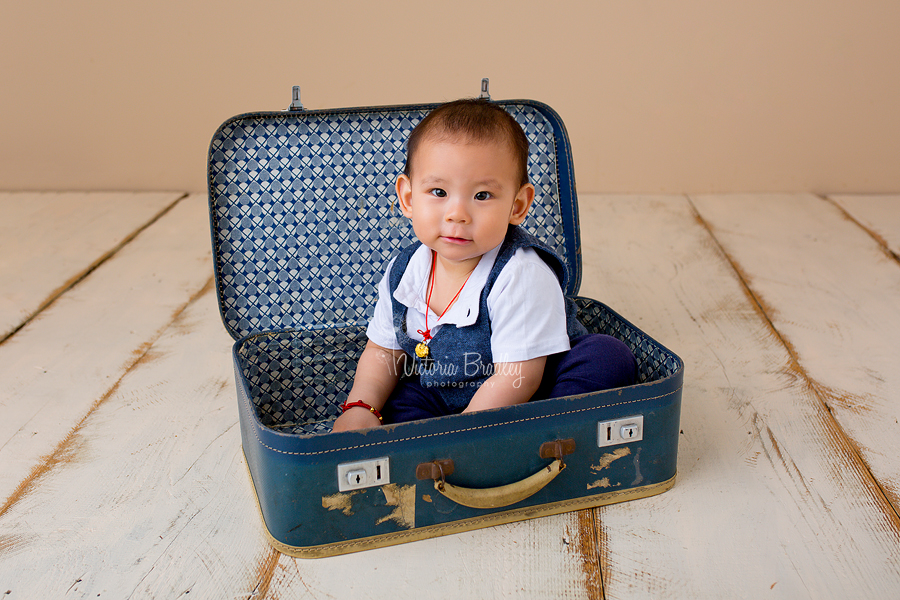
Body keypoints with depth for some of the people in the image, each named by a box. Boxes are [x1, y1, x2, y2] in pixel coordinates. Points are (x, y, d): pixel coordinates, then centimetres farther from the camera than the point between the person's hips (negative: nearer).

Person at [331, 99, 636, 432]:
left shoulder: (522, 276, -26)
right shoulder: (404, 272, -7)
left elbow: (518, 378, -26)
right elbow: (383, 351, 6)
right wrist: (360, 408, -11)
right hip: (442, 397, 5)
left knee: (611, 358, -26)